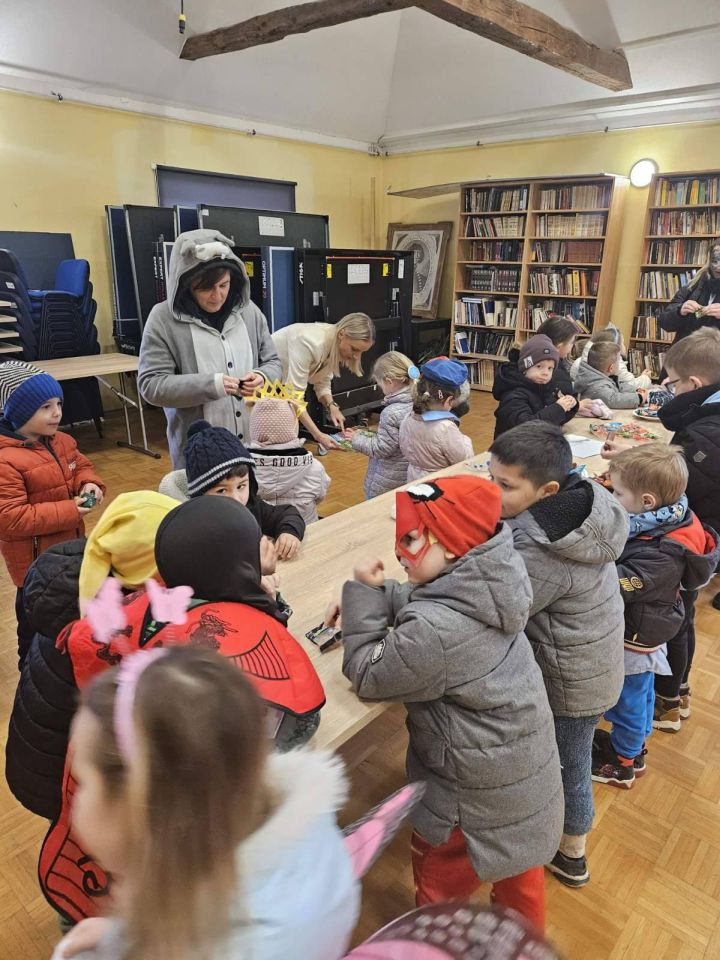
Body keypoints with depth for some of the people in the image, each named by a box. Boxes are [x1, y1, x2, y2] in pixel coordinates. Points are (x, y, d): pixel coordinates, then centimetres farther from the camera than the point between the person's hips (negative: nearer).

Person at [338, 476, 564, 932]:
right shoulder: (487, 583, -12)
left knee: (441, 876, 22)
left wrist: (363, 595, -17)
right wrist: (372, 599, -4)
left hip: (478, 787, -8)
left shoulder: (434, 629, -38)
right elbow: (419, 599, 7)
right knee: (518, 866, 33)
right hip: (525, 759, 8)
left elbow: (367, 676, -20)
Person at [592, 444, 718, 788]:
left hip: (636, 638, -8)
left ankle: (622, 762, 39)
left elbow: (621, 583, -39)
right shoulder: (664, 523, -11)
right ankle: (635, 743, 52)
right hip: (643, 630, 8)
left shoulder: (661, 554, -36)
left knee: (628, 700, 15)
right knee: (640, 692, 28)